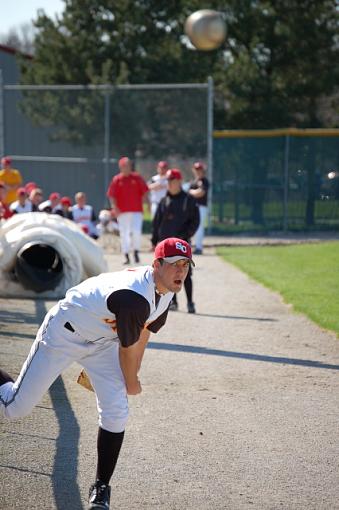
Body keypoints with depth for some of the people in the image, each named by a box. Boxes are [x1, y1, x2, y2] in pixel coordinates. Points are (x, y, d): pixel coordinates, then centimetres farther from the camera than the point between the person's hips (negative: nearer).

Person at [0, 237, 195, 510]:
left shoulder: (166, 291, -10)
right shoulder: (133, 296, -37)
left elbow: (143, 333, 5)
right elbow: (128, 348, -22)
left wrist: (133, 375, 10)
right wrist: (131, 383, -5)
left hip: (102, 341, 7)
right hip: (65, 332, -7)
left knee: (116, 414, -7)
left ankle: (101, 488, 6)